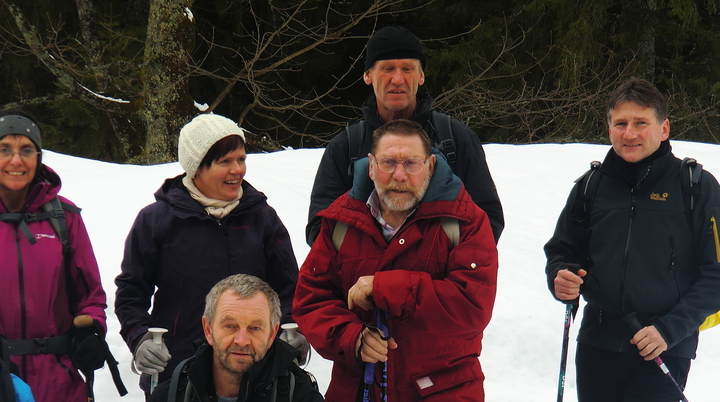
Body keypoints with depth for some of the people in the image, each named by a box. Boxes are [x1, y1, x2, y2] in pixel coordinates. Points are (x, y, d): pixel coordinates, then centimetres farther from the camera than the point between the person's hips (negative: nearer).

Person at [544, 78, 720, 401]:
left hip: (665, 352, -3)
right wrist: (561, 277, -6)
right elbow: (561, 250, 17)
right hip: (597, 347, 4)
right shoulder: (591, 186, 6)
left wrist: (670, 328, -14)